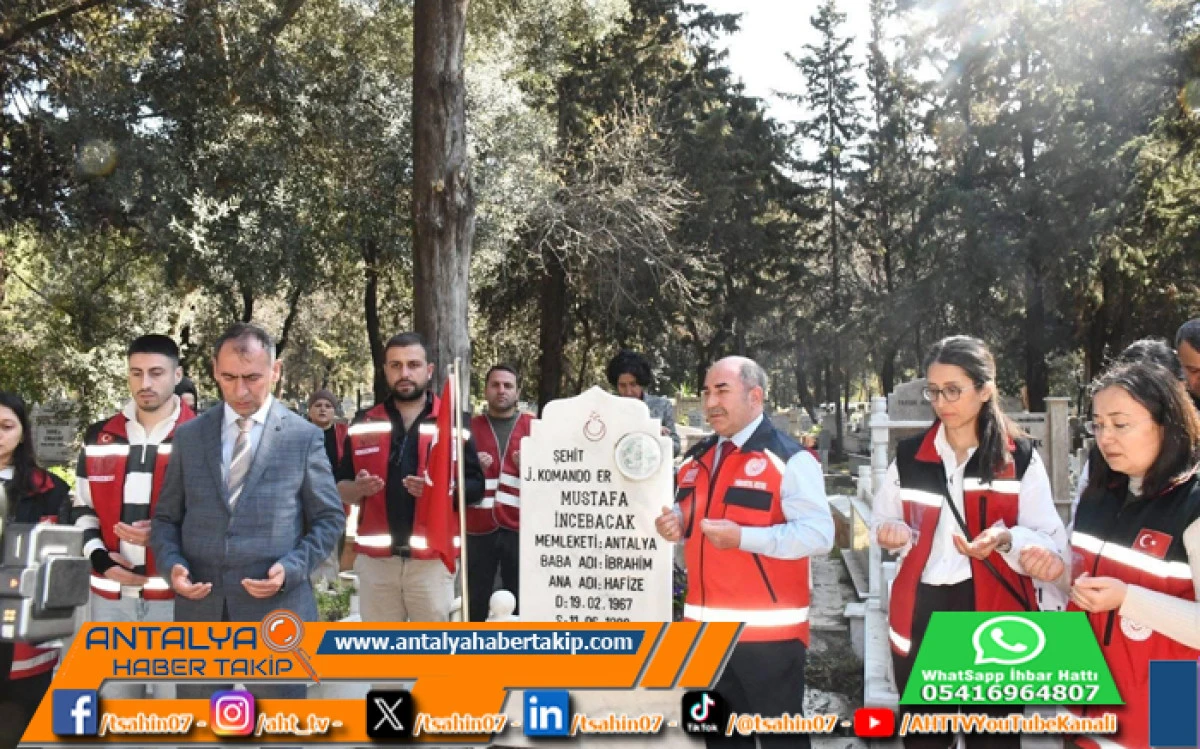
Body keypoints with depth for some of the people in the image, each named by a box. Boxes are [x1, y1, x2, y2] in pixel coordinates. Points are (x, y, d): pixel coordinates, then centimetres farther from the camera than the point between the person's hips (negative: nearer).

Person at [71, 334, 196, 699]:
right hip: (110, 596, 4)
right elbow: (82, 509, 14)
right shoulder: (99, 437, 10)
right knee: (114, 693, 14)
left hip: (177, 595, -4)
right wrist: (100, 558, -3)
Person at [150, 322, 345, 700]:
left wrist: (291, 568, -13)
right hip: (199, 608, 3)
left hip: (276, 609, -3)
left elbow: (329, 519, 2)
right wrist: (172, 564, -7)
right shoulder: (188, 435, 9)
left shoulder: (304, 436, 0)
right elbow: (166, 517, 13)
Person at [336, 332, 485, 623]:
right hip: (375, 560, 2)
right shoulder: (363, 425, 8)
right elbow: (340, 487, 12)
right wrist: (359, 488, -10)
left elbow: (476, 487, 0)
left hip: (432, 560, -2)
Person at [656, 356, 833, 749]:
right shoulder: (697, 458, 11)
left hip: (770, 629, -7)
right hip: (707, 625, 7)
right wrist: (675, 526, 1)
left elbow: (818, 533, -21)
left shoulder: (788, 458, -12)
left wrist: (742, 537, -26)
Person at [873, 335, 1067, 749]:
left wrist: (1006, 540, -26)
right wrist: (894, 534, -6)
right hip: (921, 618, 3)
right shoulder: (909, 455, 5)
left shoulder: (1020, 457, -4)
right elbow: (886, 523, 17)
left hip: (994, 621, -3)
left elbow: (1052, 545, -6)